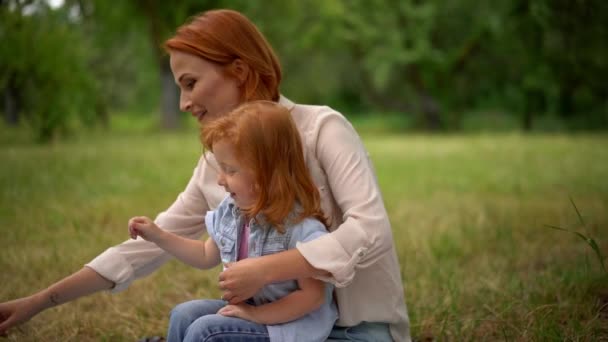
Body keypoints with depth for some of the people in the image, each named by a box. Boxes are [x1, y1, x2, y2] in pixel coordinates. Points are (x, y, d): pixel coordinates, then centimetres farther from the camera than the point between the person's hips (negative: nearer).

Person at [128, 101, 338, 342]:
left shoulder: (301, 226, -25)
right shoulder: (231, 210, 0)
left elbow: (313, 296, -21)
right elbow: (207, 256, 18)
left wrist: (256, 313, -22)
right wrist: (158, 236, 10)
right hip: (249, 309, 8)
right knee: (184, 314, -7)